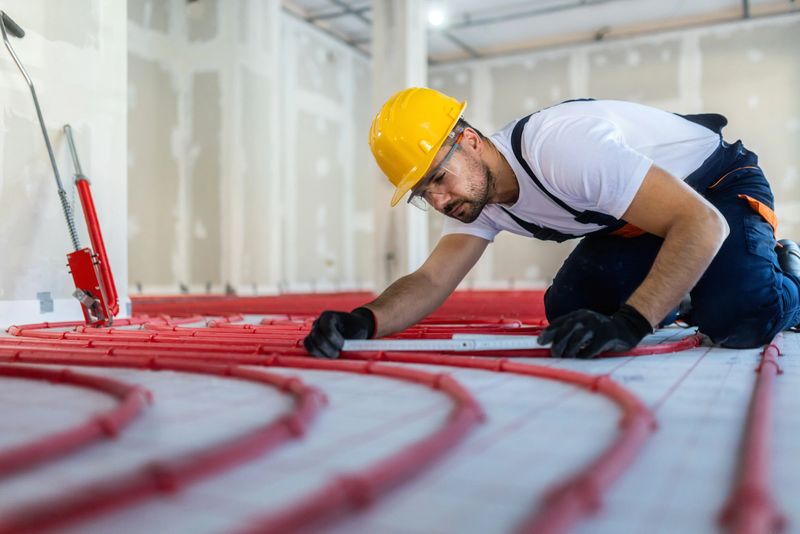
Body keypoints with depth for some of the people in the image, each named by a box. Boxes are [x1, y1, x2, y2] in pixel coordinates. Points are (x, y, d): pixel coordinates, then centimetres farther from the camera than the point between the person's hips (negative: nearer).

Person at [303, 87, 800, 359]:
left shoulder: (560, 145, -38)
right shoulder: (480, 202, -12)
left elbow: (703, 223, -40)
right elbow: (431, 281, -20)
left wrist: (629, 323, -51)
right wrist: (363, 320, -40)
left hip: (719, 183, -6)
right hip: (638, 216, 7)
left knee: (737, 320, -30)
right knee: (566, 311, -11)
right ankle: (686, 295, 16)